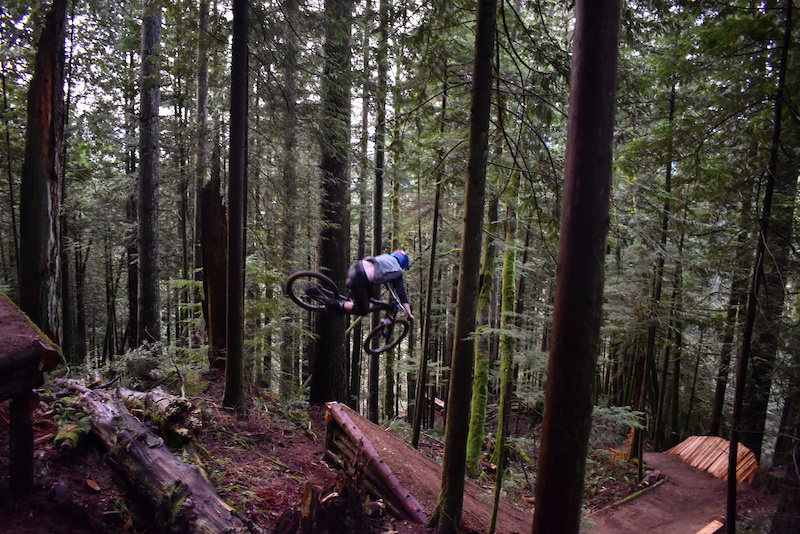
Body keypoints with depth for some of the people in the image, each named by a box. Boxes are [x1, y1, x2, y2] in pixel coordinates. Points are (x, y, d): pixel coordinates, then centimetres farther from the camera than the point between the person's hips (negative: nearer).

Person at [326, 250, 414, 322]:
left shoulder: (386, 256, 23)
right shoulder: (397, 271, 6)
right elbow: (401, 293, 3)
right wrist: (409, 313, 6)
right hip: (359, 278, -8)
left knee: (370, 293, 30)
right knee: (362, 310, 5)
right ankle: (338, 305, -2)